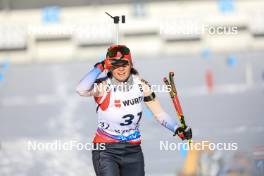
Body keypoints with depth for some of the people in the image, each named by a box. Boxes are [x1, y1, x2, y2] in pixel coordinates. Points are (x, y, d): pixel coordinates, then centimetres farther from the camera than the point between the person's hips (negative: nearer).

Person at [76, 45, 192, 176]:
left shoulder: (141, 85, -3)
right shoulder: (104, 87, -14)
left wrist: (178, 129, -14)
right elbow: (81, 90, -35)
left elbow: (159, 113, 1)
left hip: (133, 151, 4)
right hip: (106, 151, -4)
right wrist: (100, 67, -31)